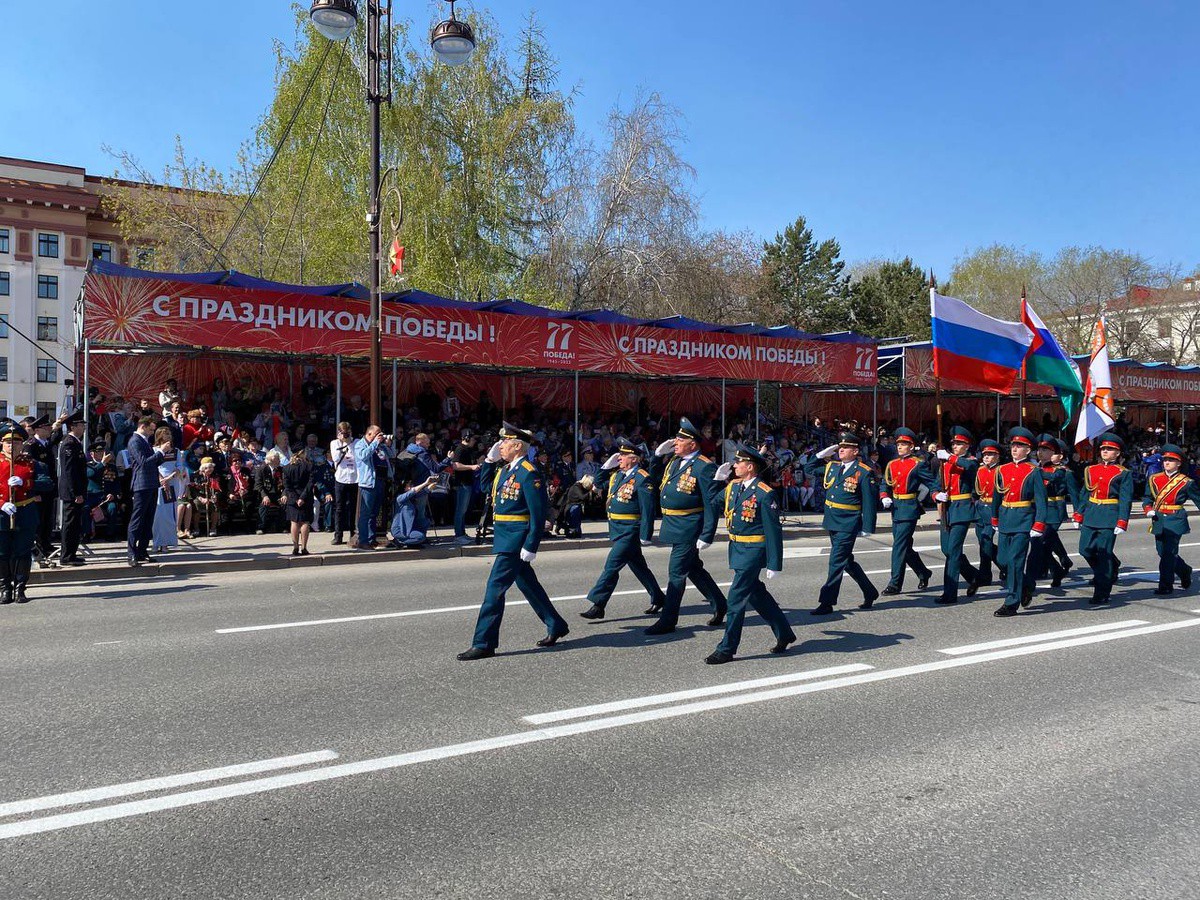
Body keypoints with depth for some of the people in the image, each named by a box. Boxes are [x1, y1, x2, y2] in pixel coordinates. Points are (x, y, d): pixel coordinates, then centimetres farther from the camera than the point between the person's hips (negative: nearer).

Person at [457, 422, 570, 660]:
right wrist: (490, 459, 13)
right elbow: (485, 482, 29)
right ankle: (556, 626, 31)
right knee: (528, 584, 18)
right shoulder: (505, 469, 11)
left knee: (495, 587, -8)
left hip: (516, 540, -10)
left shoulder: (529, 474, -17)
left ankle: (484, 644, -1)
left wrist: (531, 547, -23)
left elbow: (538, 513, -20)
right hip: (505, 537, 10)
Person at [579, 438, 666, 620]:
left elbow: (647, 509, -17)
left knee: (612, 565, -10)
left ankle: (597, 605, -6)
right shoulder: (616, 475, 11)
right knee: (638, 566, 18)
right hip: (616, 529, 9)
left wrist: (645, 536, -19)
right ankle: (658, 598, 32)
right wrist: (607, 465, 11)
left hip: (630, 531, -9)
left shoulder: (642, 479, -14)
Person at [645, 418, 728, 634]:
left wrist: (707, 536, -21)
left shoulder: (704, 467, -16)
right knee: (693, 568, 18)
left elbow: (712, 503, -18)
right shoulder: (674, 460, 8)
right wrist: (659, 453, 7)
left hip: (688, 527, -9)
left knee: (676, 572, -2)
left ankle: (668, 621, 8)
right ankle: (719, 605, 34)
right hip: (673, 525, 9)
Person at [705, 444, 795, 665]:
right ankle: (784, 634, 34)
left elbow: (774, 532, -15)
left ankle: (727, 649, 3)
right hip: (737, 548, 8)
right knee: (756, 593, 18)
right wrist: (718, 479, 8)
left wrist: (774, 565, -16)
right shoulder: (733, 486, 5)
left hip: (753, 550, -8)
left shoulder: (765, 494, -16)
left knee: (737, 597, -6)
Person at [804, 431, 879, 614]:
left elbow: (869, 501, -10)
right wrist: (822, 454, 6)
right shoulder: (831, 466, 9)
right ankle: (870, 593, 34)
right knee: (847, 561, 17)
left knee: (836, 562, -6)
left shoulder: (864, 472, -9)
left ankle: (826, 603, 0)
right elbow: (809, 468, 20)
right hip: (832, 522, 7)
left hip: (848, 525, -7)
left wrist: (867, 527, -13)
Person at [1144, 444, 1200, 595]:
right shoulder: (1154, 479, 8)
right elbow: (1148, 498, 14)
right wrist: (1148, 510, -5)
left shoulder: (1186, 483, -2)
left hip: (1175, 521, -5)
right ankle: (1184, 571, 37)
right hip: (1159, 521, 5)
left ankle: (1165, 585, -2)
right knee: (1163, 551, 10)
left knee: (1169, 552, -9)